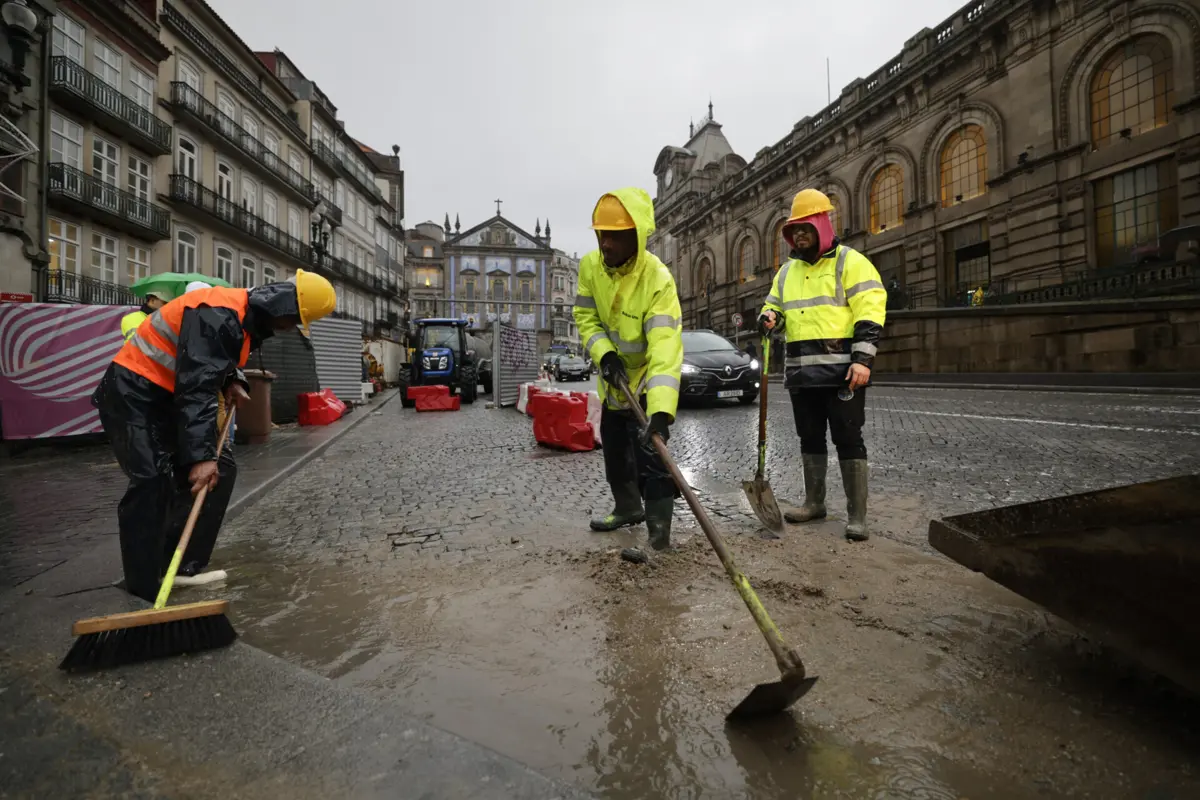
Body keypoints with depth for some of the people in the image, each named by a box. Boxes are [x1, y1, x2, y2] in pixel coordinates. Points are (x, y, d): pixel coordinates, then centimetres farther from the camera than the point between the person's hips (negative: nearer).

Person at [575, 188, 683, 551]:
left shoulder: (658, 279, -33)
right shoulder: (590, 266, -13)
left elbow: (666, 348, -42)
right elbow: (585, 317, -4)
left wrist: (661, 411, -52)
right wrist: (604, 353, -24)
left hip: (647, 378, -6)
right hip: (613, 376, 7)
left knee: (650, 453, -15)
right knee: (614, 447, 17)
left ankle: (659, 531, -5)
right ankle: (628, 507, 37)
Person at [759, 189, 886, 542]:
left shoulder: (850, 262, -2)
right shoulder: (787, 271, 18)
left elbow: (870, 312, -9)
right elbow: (774, 305, 27)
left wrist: (862, 358, -18)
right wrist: (768, 318, 1)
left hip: (840, 371, -6)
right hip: (800, 372, 6)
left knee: (848, 441, -3)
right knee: (810, 438, 14)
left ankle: (857, 515, 5)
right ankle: (814, 502, 27)